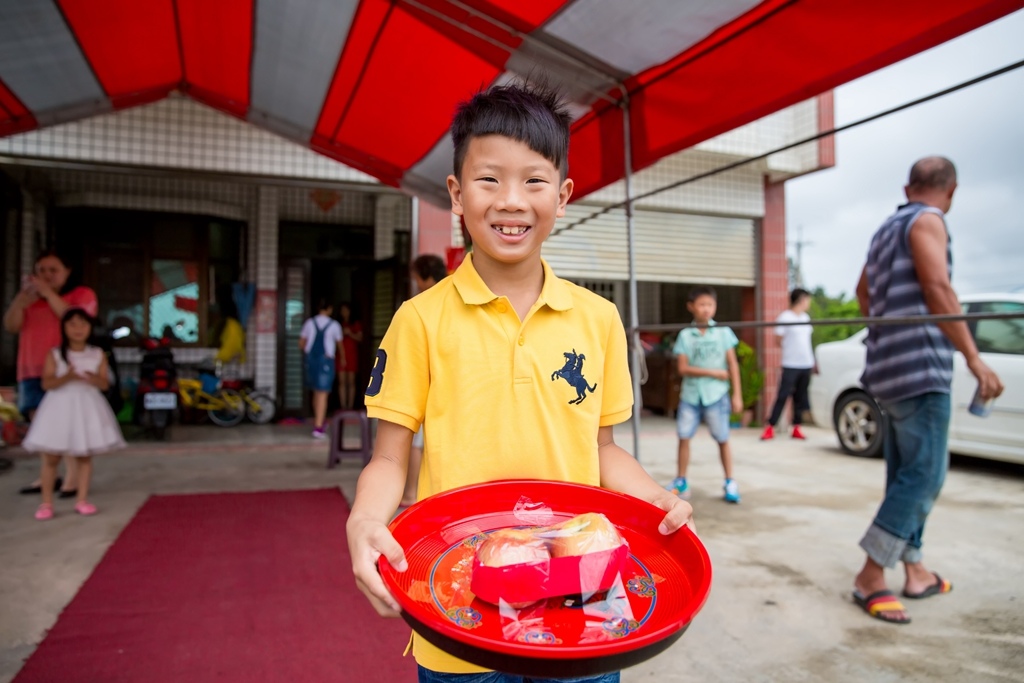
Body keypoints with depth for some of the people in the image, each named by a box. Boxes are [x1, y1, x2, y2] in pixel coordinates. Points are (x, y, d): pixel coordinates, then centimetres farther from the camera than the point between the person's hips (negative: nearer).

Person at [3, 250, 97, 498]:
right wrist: (23, 295, -6)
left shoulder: (82, 294, 5)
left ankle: (72, 477, -12)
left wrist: (48, 293, -13)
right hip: (33, 371, 6)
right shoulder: (30, 299, 19)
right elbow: (11, 326, 6)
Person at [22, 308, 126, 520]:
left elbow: (105, 383, 0)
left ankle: (82, 500, 13)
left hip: (87, 408, 1)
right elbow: (47, 383, -9)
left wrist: (94, 379, -22)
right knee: (51, 458, 2)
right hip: (60, 407, -1)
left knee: (85, 456, 4)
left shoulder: (98, 354, 2)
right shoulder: (54, 354, -3)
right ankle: (46, 503, 14)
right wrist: (67, 377, -27)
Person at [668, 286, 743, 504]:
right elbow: (683, 368, -6)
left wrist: (737, 395, 0)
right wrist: (713, 372, -12)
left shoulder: (723, 332, 2)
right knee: (684, 437, 1)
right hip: (690, 394, 1)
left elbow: (732, 364, 3)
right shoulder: (685, 335, 1)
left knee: (723, 439, 5)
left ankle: (730, 483, 19)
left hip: (716, 394, -1)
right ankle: (681, 482, 14)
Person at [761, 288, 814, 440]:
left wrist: (812, 360, 15)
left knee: (800, 397, 9)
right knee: (782, 396, -8)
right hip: (791, 365, -6)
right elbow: (780, 339, -5)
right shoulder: (785, 317, -8)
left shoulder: (806, 317, 13)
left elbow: (807, 339, 19)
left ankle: (797, 428, 15)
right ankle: (770, 428, -4)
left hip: (806, 364, 6)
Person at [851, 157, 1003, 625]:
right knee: (923, 476, -8)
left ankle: (915, 571, 21)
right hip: (920, 366, -9)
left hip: (891, 369, 9)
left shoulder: (886, 229, 21)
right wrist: (974, 359, -17)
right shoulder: (927, 220, -5)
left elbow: (863, 292, 34)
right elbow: (937, 289, -17)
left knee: (906, 476, 13)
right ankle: (871, 577, -6)